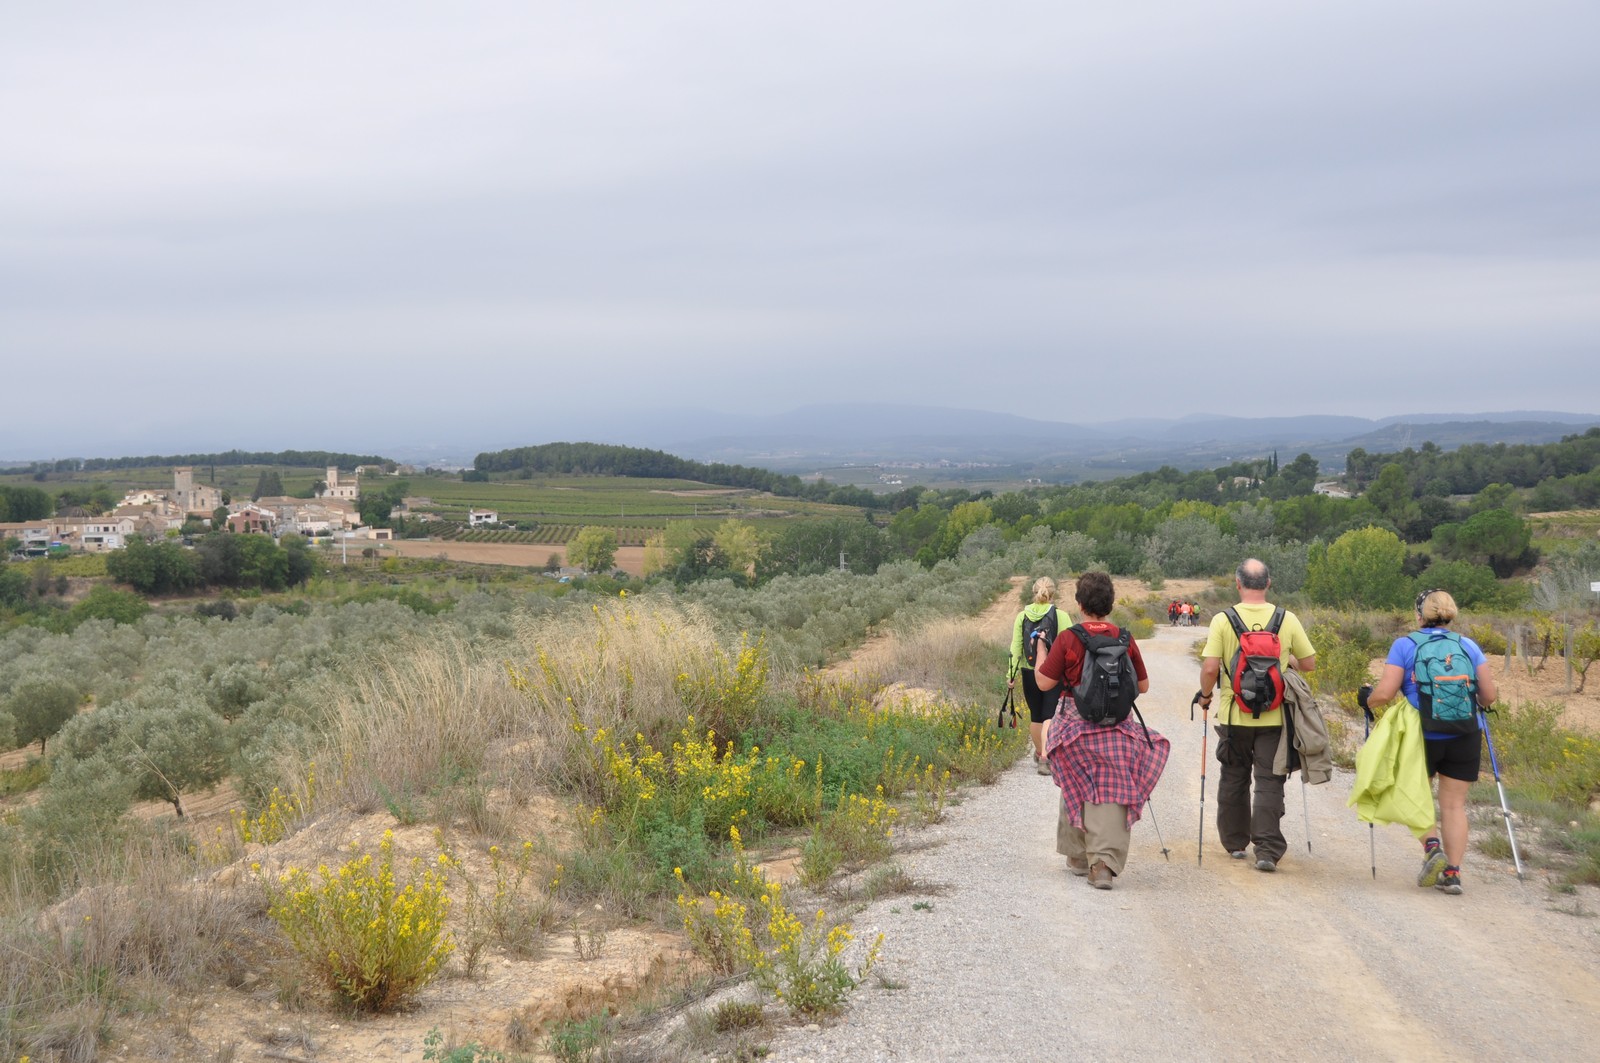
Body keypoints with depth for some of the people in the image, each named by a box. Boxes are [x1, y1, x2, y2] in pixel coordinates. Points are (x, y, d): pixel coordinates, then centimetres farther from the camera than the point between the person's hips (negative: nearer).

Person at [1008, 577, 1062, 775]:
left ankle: (1040, 754, 34)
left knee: (1035, 715, 17)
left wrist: (1011, 674, 5)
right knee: (1049, 716, -1)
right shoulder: (1060, 616, -10)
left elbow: (1016, 647, 0)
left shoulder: (1022, 617, -1)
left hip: (1029, 672, 3)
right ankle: (1045, 758, -14)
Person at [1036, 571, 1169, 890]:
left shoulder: (1067, 638, -10)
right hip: (1116, 729, 1)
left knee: (1076, 790, 15)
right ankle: (1104, 862, -13)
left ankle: (1078, 857, 26)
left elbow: (1045, 683, -8)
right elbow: (1143, 686, 6)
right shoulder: (1125, 639, -2)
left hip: (1075, 726, -1)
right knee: (1111, 794, 0)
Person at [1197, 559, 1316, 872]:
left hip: (1234, 716, 0)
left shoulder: (1223, 620, -9)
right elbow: (1309, 663, 3)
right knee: (1269, 783, 3)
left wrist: (1205, 694, 4)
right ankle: (1267, 849, -6)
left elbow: (1210, 668, -15)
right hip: (1274, 717, 0)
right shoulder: (1287, 620, -4)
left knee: (1233, 780, 17)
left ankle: (1235, 842, 29)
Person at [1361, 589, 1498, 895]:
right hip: (1464, 739, 2)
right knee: (1454, 804, 10)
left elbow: (1384, 694, -9)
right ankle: (1452, 873, 7)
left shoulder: (1405, 645, -3)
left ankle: (1432, 847, -5)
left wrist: (1367, 700, 12)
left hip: (1421, 736, -2)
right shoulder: (1469, 646, 5)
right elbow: (1489, 695, 2)